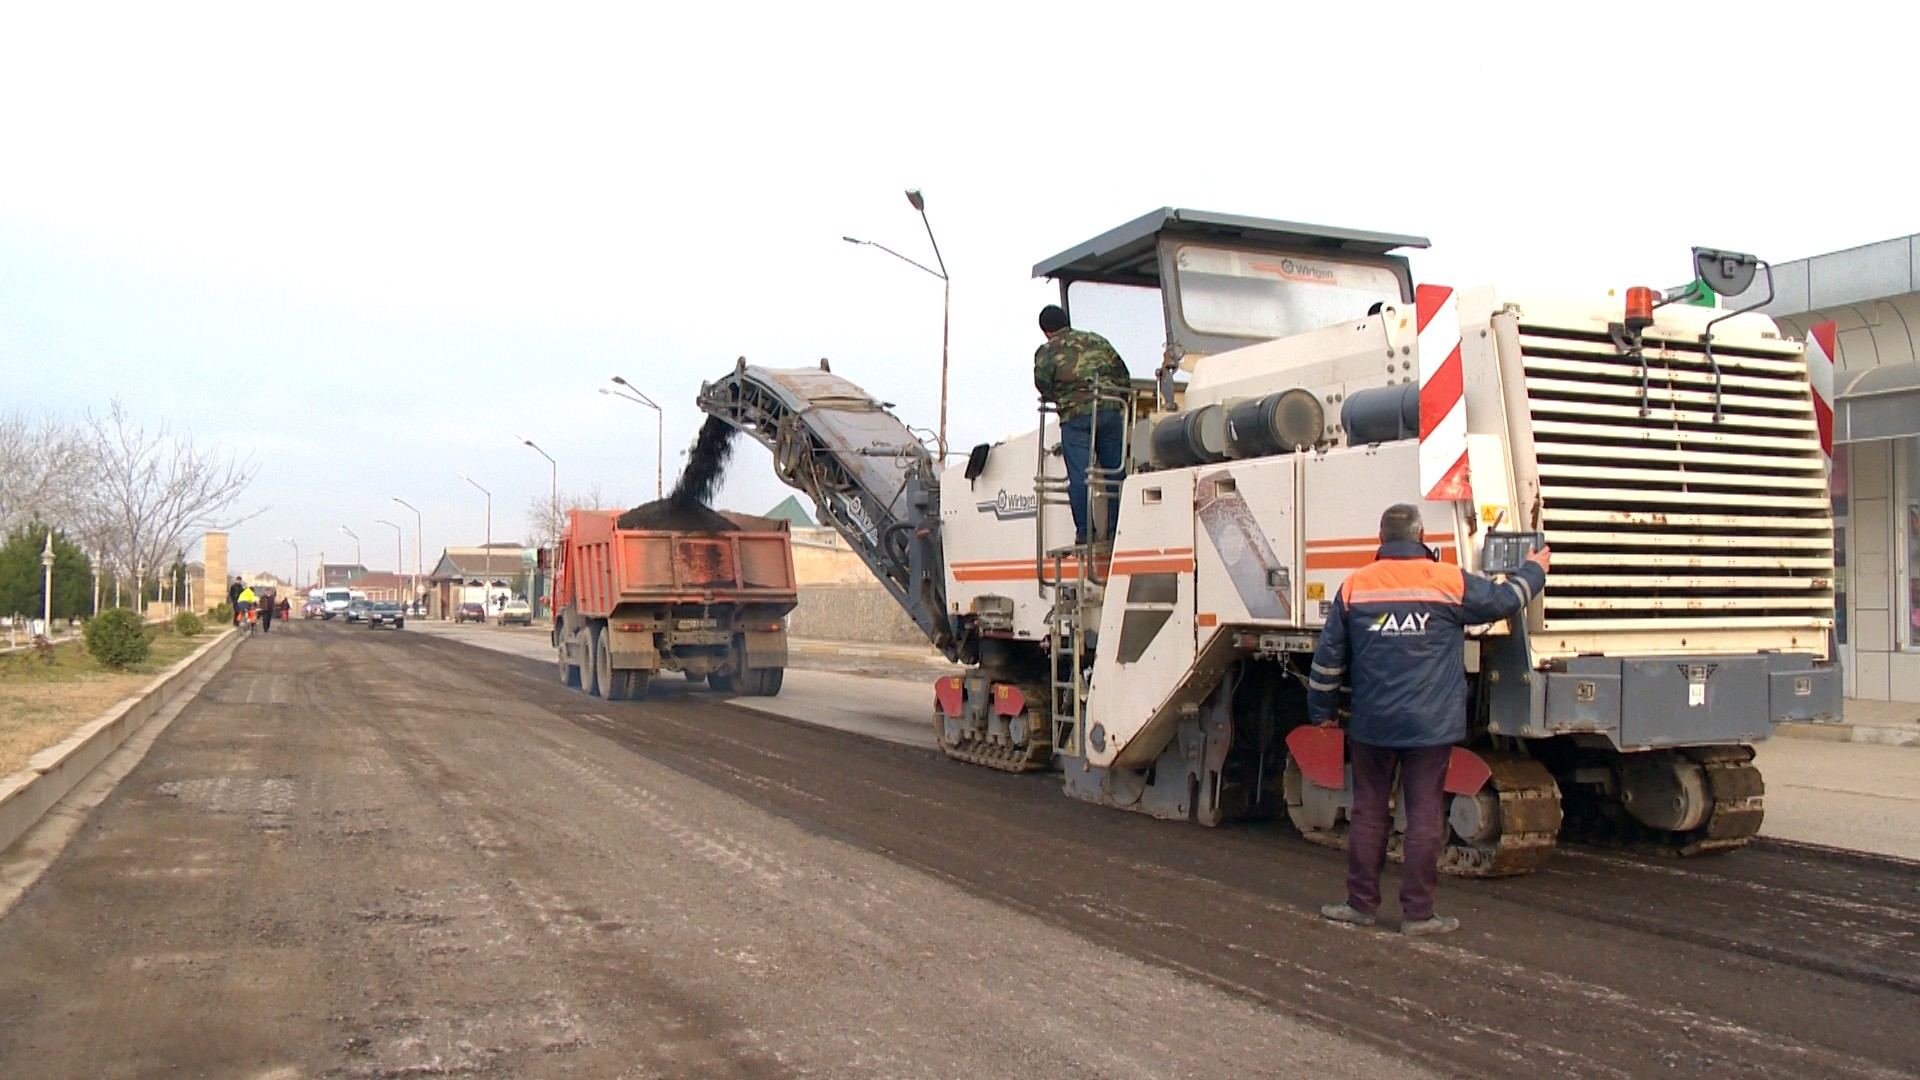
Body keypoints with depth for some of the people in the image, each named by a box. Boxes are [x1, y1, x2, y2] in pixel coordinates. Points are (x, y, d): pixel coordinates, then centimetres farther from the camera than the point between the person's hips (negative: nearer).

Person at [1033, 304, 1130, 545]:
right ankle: (1115, 530, 7)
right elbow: (1123, 374, 18)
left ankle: (1083, 532, -4)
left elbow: (1043, 384, -1)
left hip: (1077, 416, -4)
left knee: (1079, 476, -2)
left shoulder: (1047, 351, 7)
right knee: (1115, 472, 7)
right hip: (1112, 411, 4)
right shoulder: (1097, 340, 20)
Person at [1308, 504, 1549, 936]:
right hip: (1431, 724, -2)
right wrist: (1535, 570, 29)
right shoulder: (1450, 582, -4)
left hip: (1372, 723, 2)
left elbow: (1329, 657, 6)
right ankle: (1417, 912, 8)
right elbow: (1506, 599, 10)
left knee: (1368, 812, 10)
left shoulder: (1354, 586, 2)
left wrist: (1321, 709, 17)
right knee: (1425, 816, 3)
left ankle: (1361, 903, 17)